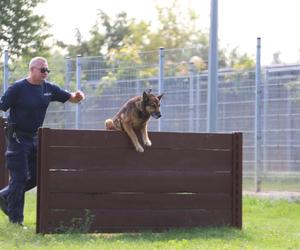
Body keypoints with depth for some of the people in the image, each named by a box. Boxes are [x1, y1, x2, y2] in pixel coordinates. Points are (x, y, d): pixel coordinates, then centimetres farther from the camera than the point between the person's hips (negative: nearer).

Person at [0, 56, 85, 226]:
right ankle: (16, 219, 3)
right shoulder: (18, 88, -13)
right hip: (18, 137, -7)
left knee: (35, 177, 8)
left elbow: (71, 98, 9)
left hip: (35, 137, 7)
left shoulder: (48, 88, 4)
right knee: (20, 177, -6)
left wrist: (78, 96, -14)